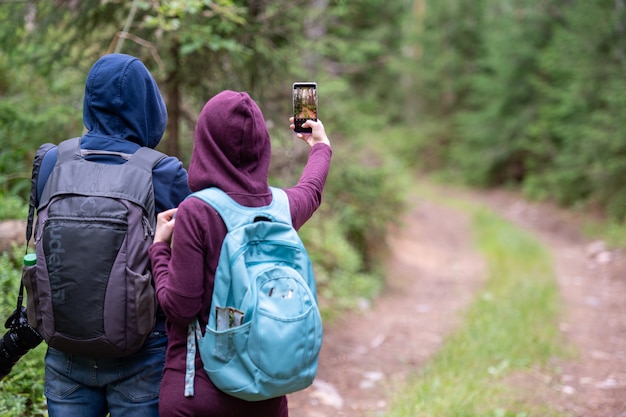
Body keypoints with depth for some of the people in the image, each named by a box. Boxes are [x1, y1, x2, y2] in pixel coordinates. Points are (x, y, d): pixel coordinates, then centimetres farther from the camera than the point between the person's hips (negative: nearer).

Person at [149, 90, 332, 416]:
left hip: (196, 390, -4)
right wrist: (321, 147, 43)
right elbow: (311, 190, 23)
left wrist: (159, 248, -1)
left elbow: (180, 307, -16)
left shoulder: (195, 213, -17)